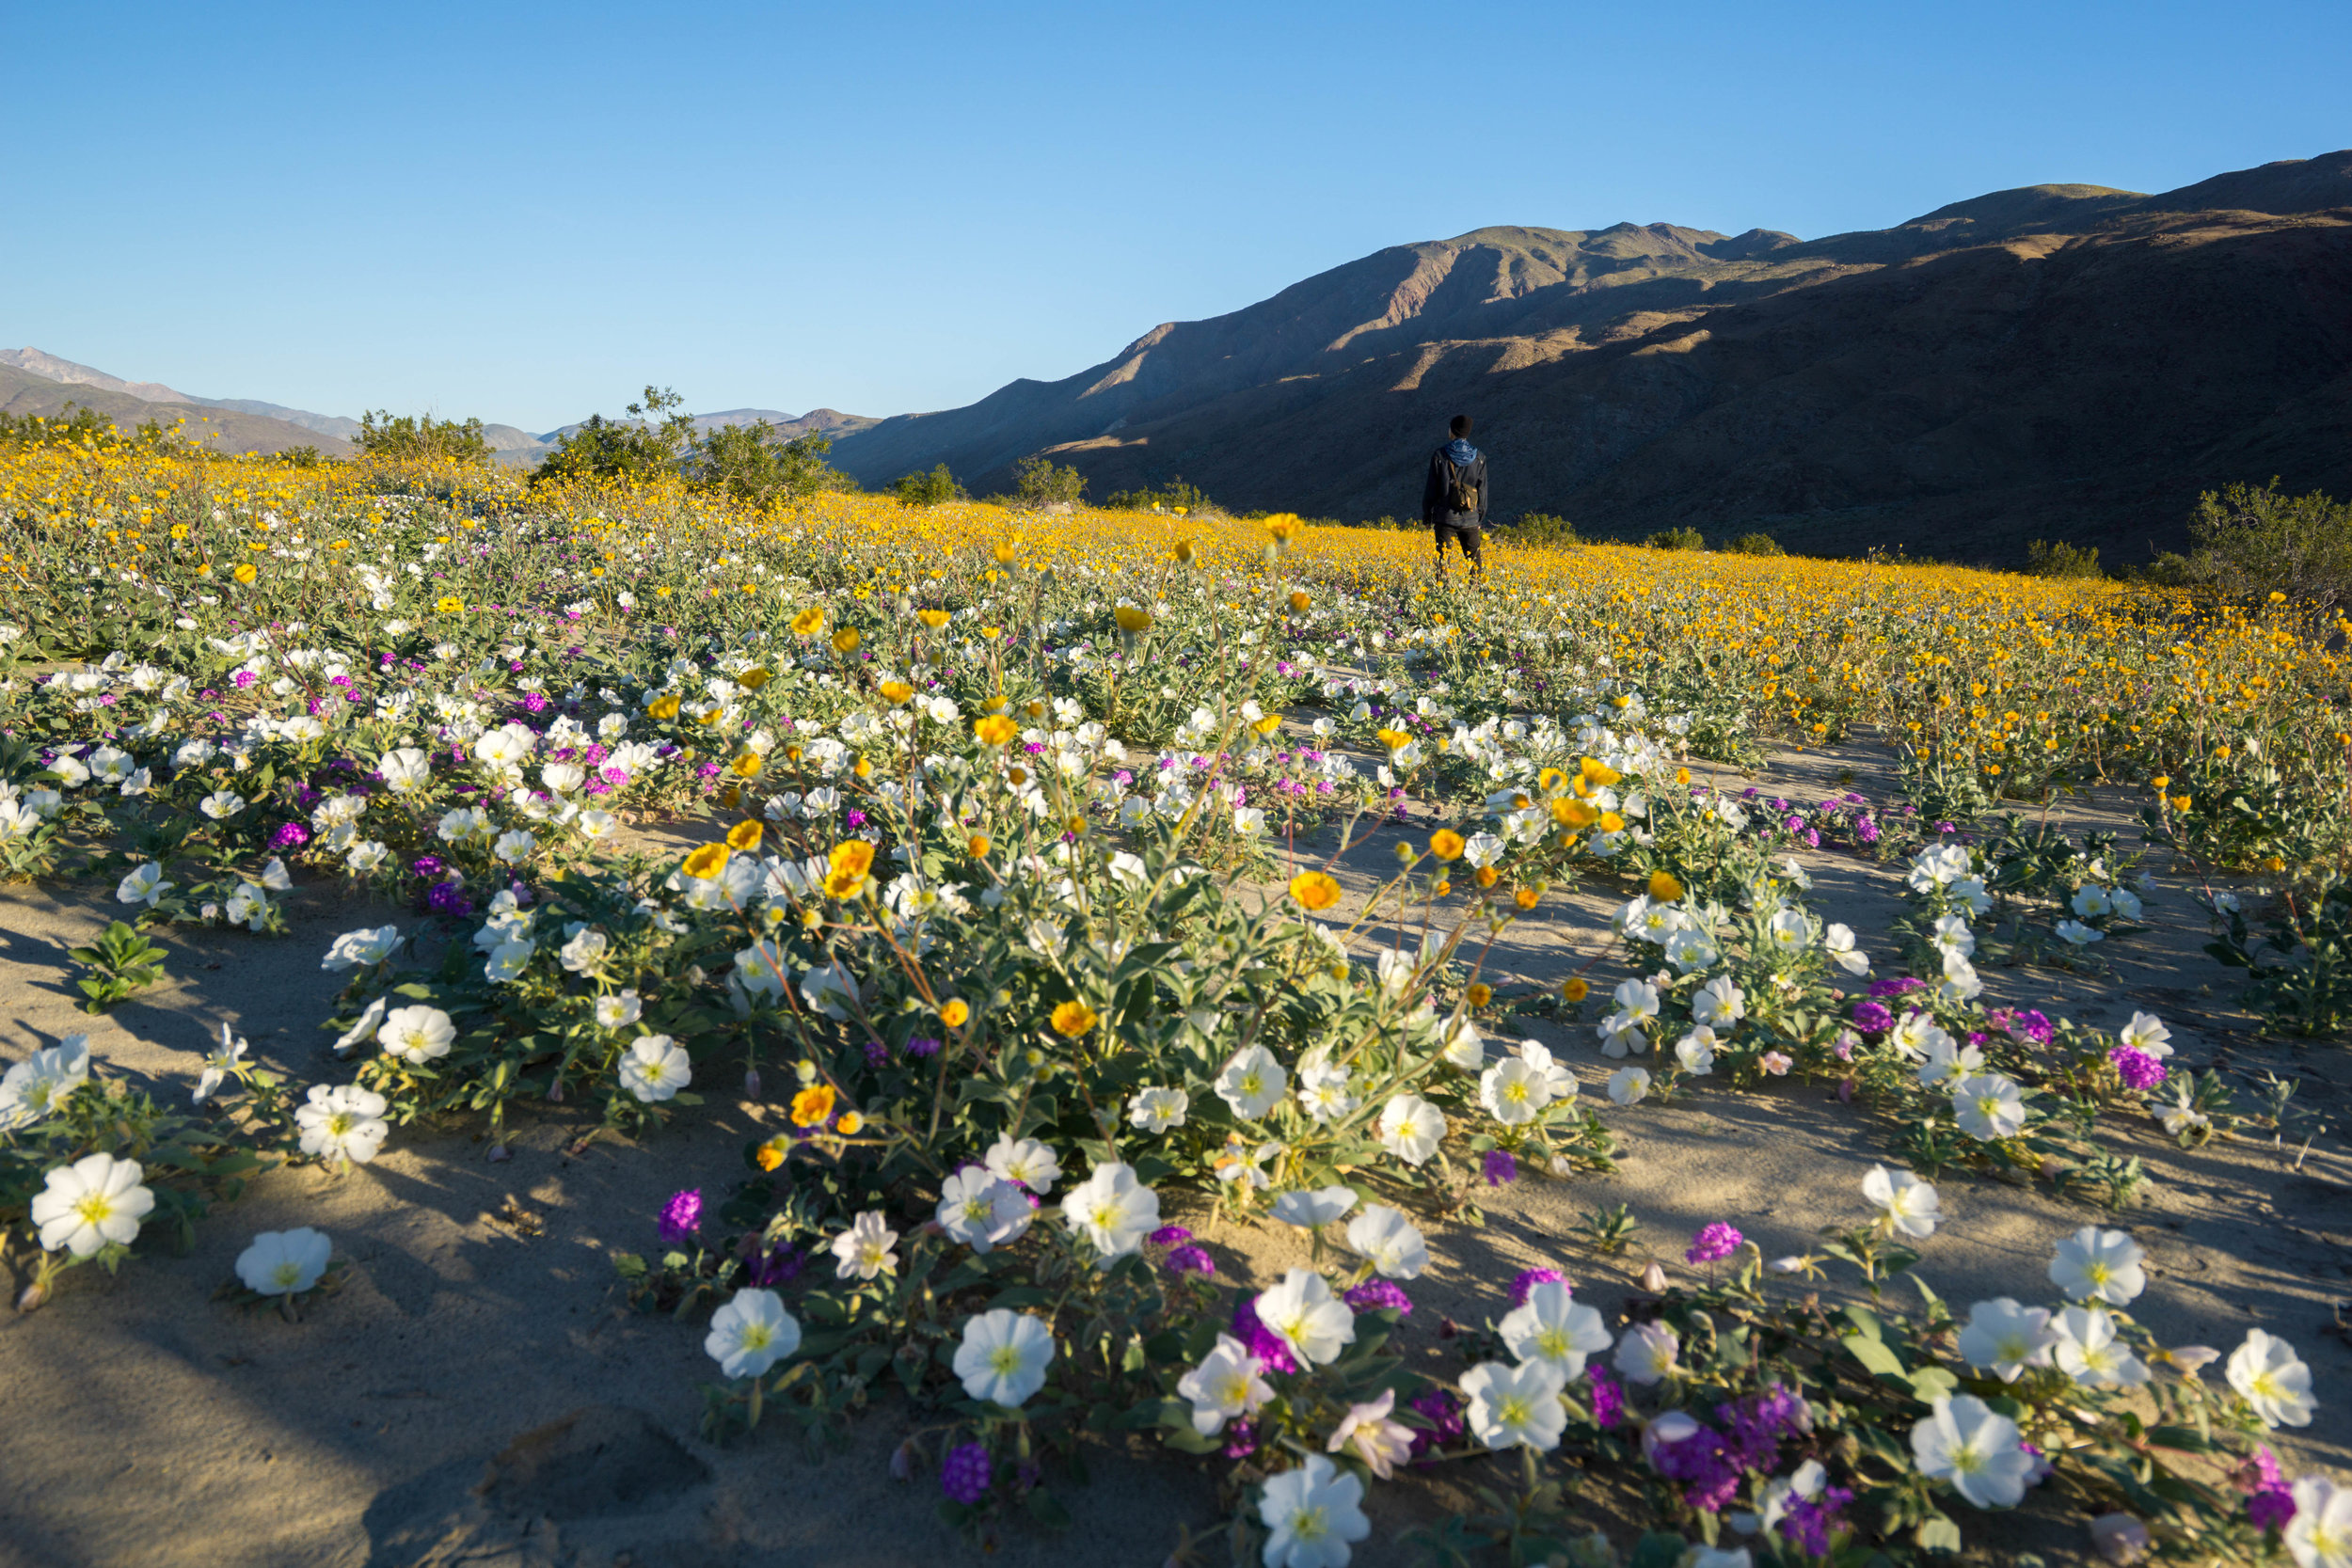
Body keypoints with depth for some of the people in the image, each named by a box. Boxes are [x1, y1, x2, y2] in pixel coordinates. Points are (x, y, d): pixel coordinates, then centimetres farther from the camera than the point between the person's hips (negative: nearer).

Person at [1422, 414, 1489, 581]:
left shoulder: (1439, 456, -5)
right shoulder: (1479, 458, 3)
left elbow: (1431, 488, -2)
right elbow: (1482, 490, 7)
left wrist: (1427, 515, 7)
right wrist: (1481, 517, 16)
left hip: (1445, 517, -2)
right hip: (1470, 519, 2)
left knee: (1442, 561, -2)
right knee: (1475, 560, 9)